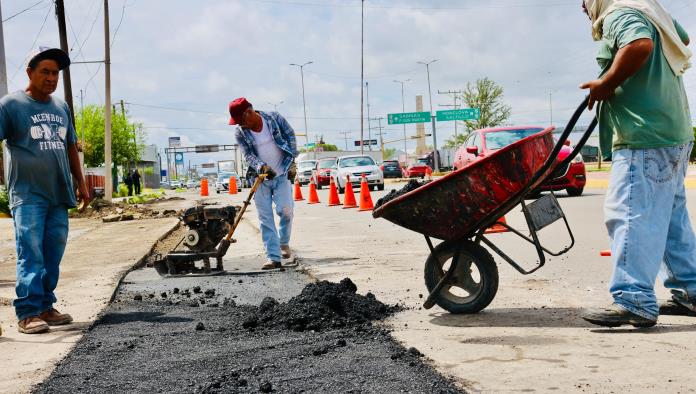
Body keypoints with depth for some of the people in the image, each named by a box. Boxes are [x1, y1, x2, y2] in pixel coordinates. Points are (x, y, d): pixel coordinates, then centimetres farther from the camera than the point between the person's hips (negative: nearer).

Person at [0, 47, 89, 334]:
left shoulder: (61, 107, 17)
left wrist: (80, 183, 23)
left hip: (59, 195, 6)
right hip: (28, 195, -6)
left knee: (53, 256, 7)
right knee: (30, 254, -10)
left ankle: (45, 307, 16)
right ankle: (28, 313, -8)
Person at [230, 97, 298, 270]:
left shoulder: (275, 118, -9)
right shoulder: (241, 133, -7)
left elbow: (290, 135, 2)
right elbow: (248, 155, -13)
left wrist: (292, 162, -3)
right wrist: (262, 167, -33)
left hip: (282, 175, -1)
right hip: (260, 178, 2)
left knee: (285, 210, -12)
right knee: (265, 217, -2)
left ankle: (284, 243, 17)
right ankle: (273, 257, 0)